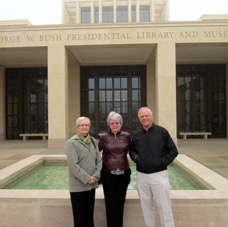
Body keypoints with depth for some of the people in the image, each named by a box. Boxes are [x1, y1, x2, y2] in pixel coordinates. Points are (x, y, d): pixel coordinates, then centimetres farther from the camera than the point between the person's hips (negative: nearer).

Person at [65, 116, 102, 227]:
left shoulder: (93, 141, 9)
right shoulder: (71, 143, -10)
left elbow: (99, 160, 6)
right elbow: (73, 165, -17)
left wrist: (96, 176, -8)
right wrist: (87, 179, -17)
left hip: (92, 185, 6)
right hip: (78, 186, -5)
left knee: (89, 215, 17)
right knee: (80, 217, 7)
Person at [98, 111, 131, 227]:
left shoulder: (127, 136, 0)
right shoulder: (104, 137, -4)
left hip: (123, 174, 2)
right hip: (108, 174, -1)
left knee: (120, 202, 13)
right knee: (110, 203, 8)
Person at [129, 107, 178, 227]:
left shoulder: (162, 131, -4)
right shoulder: (136, 135, 6)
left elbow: (173, 151, -2)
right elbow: (131, 151, 19)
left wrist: (163, 162, -13)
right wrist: (136, 157, -2)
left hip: (159, 174, -3)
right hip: (141, 175, 4)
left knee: (164, 207, 2)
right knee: (146, 206, 16)